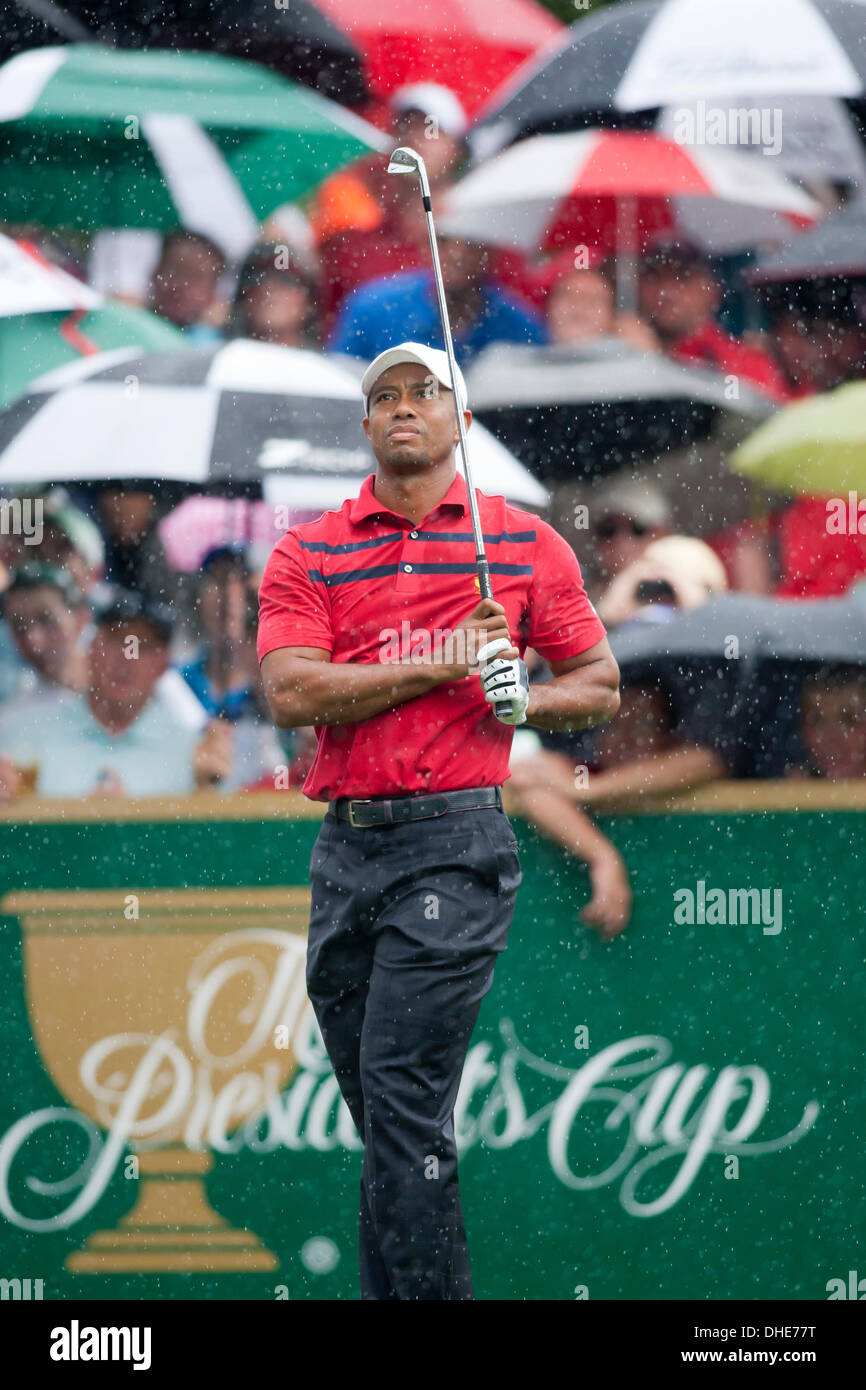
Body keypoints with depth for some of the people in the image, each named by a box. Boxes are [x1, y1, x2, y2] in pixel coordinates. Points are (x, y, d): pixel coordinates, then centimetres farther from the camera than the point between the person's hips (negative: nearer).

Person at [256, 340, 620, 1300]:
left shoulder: (526, 543, 8)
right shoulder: (307, 553, 9)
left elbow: (599, 683, 15)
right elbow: (291, 692, -5)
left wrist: (524, 702, -7)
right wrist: (440, 665, -8)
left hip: (454, 837, -3)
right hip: (344, 848, 4)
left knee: (404, 1101, -14)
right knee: (383, 1116, 9)